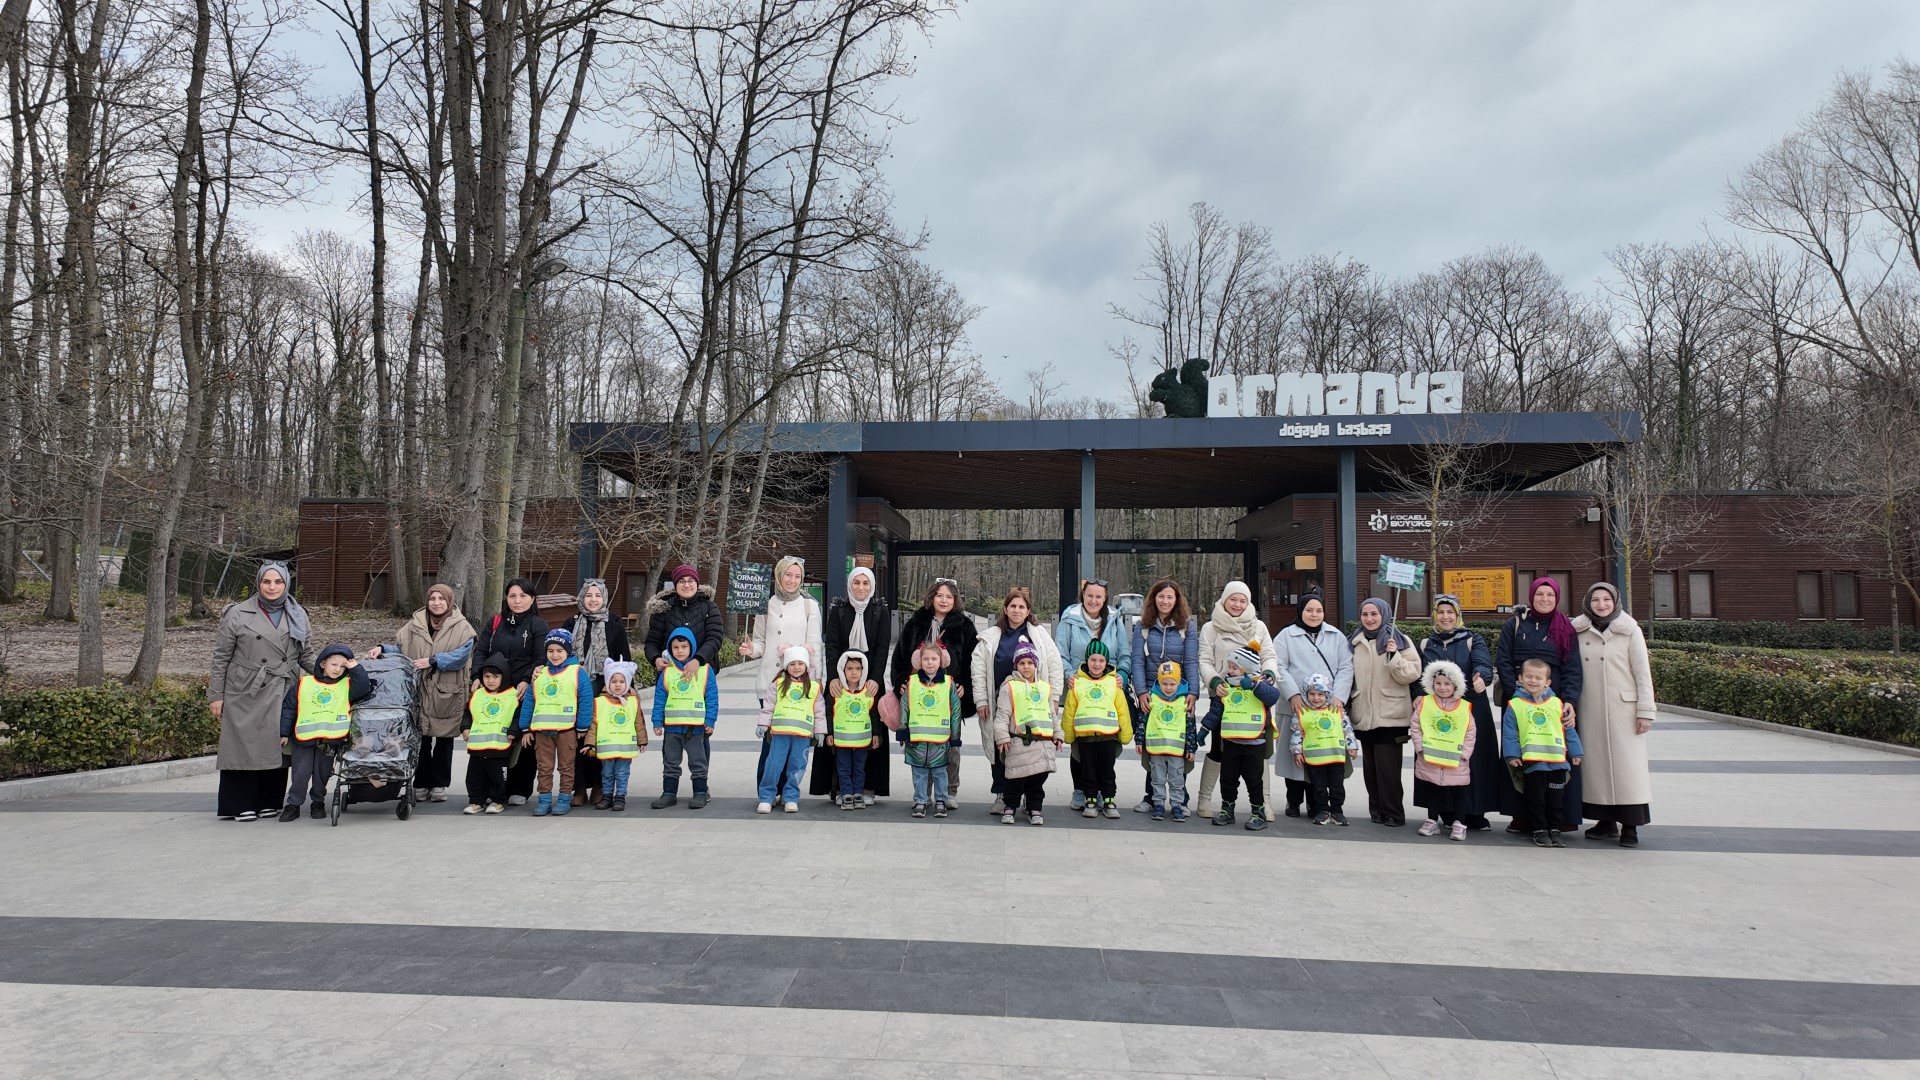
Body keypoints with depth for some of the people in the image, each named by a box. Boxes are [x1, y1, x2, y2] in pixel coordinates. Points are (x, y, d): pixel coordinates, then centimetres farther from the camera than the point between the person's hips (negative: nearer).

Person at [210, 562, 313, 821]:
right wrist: (215, 696, -1)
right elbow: (221, 658, 2)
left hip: (281, 696, 3)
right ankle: (240, 806, 6)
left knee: (276, 747, 4)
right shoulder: (238, 614, 1)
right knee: (244, 746, -2)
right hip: (246, 695, -3)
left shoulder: (298, 615, 12)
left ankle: (269, 803, 13)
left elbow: (306, 655, 18)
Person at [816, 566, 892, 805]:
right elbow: (831, 646, -1)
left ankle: (868, 787, 4)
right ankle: (840, 786, 4)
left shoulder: (881, 612, 4)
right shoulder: (838, 610, 5)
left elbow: (883, 648, -2)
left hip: (871, 679, 0)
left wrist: (874, 680, -13)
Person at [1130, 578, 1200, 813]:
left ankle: (1180, 800, 11)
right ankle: (1151, 796, 15)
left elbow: (1192, 662, -3)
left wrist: (1192, 693, -13)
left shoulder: (1188, 626, 2)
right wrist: (1142, 692, -12)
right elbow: (1137, 661, -1)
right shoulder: (1142, 626, 4)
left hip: (1181, 694, -1)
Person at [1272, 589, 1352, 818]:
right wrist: (1293, 695, -13)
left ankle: (1335, 806, 3)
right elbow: (1279, 667, -1)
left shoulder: (1336, 636, 14)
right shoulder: (1286, 635, 7)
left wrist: (1339, 696, -6)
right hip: (1297, 707, -1)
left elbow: (1346, 668, 8)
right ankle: (1294, 802, 18)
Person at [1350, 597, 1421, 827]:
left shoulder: (1399, 641, -1)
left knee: (1387, 765, -7)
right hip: (1364, 715, 5)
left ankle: (1393, 813, 3)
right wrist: (1347, 705, 20)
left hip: (1390, 716, -5)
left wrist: (1394, 656, -22)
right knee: (1370, 765, 8)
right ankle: (1376, 809, 18)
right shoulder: (1356, 643, 12)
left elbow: (1411, 674, -8)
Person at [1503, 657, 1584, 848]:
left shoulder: (1556, 703, 6)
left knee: (1556, 799, 10)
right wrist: (1512, 755, -7)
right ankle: (1540, 831, 14)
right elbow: (1509, 733, -2)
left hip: (1557, 761, 3)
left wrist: (1575, 752, 12)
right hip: (1531, 761, -2)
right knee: (1536, 799, 5)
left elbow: (1569, 729, 12)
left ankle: (1554, 830, 21)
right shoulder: (1515, 704, -2)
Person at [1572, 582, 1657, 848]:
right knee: (1595, 763, 5)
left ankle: (1630, 826, 2)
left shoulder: (1629, 630, 0)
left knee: (1626, 763, -3)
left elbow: (1643, 673, -1)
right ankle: (1606, 821, 13)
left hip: (1622, 708, -3)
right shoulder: (1579, 632, 7)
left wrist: (1645, 711, -6)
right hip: (1589, 710, 3)